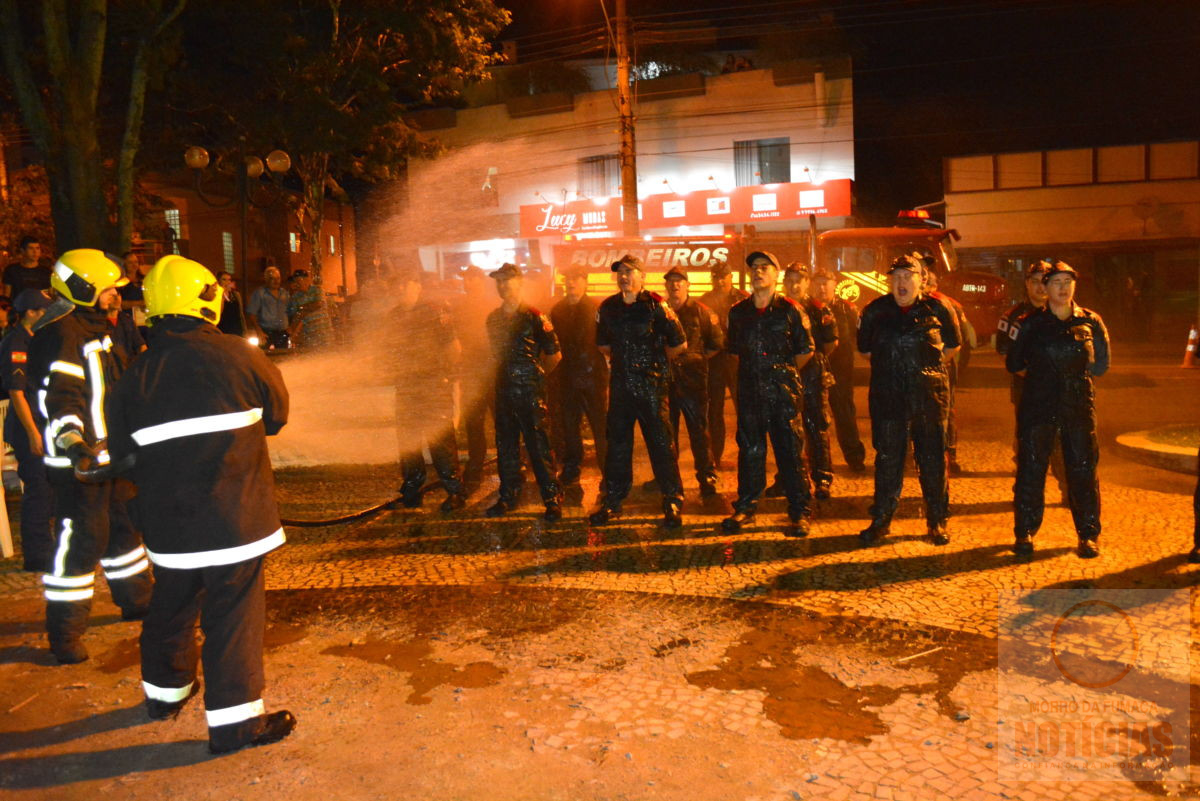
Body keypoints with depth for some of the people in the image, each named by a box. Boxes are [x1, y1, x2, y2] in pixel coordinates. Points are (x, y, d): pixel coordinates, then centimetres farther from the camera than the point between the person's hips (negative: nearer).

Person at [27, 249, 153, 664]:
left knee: (123, 524, 21)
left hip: (110, 452, 10)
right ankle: (65, 633, 6)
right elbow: (59, 396, -27)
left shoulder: (98, 327, 14)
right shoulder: (59, 334, -18)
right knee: (81, 539, -6)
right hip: (77, 459, -10)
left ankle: (136, 598, 39)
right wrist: (72, 441, -40)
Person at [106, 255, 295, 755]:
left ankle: (164, 691, 42)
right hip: (234, 516, -4)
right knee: (233, 614, 3)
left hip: (166, 521, 4)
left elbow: (123, 452, 8)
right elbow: (278, 413, 4)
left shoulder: (134, 376, 0)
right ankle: (235, 721, 9)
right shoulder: (237, 356, -9)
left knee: (171, 604, 23)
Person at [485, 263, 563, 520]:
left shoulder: (534, 317, -7)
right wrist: (507, 374, 15)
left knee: (539, 447, -4)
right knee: (505, 446, 11)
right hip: (503, 390, 6)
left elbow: (554, 355, -1)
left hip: (530, 391, -6)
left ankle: (552, 499, 4)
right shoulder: (493, 319, 11)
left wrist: (535, 374, 8)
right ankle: (508, 496, 23)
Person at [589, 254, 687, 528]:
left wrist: (656, 361, 10)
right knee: (617, 443, 10)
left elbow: (679, 344, -1)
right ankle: (612, 500, 20)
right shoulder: (608, 307, 7)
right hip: (620, 385, 4)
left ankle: (673, 502, 8)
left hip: (650, 385, -4)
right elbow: (603, 344, 23)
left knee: (661, 443, -2)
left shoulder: (655, 305, -7)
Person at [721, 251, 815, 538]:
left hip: (783, 389, -3)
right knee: (749, 449, 9)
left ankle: (799, 512, 6)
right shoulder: (738, 312, 8)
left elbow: (805, 350, 5)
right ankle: (745, 507, 19)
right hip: (749, 390, 3)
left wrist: (784, 372, 10)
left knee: (791, 450, -1)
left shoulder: (790, 310, -2)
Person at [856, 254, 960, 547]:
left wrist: (929, 366, 9)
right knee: (887, 459, 6)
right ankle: (881, 520, 15)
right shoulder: (875, 311, 5)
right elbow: (864, 348, 18)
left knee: (933, 459, 4)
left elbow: (952, 345, 15)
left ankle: (938, 521, 16)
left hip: (929, 395, -1)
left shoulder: (937, 309, 1)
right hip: (887, 396, 1)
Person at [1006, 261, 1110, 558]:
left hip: (1079, 405, 1)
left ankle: (1088, 535, 15)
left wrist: (1075, 371, 7)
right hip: (1037, 406, -1)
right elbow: (1013, 365, 7)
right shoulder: (1031, 324, 4)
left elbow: (1101, 365, 11)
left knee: (1083, 470, 2)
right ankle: (1025, 532, 13)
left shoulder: (1090, 322, 6)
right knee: (1030, 469, 1)